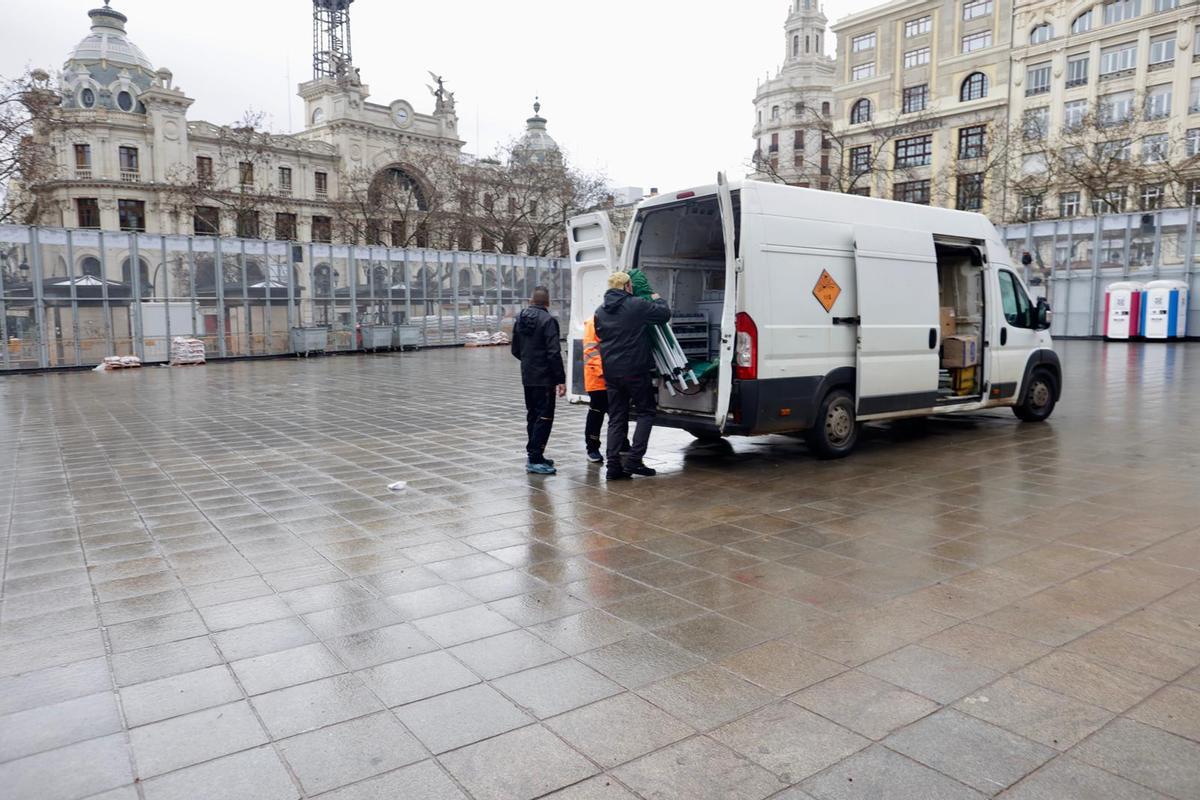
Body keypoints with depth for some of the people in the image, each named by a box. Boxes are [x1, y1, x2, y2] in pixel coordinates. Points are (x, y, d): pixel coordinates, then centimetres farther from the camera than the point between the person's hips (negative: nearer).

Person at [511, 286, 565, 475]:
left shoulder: (520, 319, 8)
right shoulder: (548, 320, -14)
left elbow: (515, 350, 14)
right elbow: (554, 353, -19)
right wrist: (561, 379, -17)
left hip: (527, 376, 7)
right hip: (544, 378, -7)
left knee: (532, 415, 16)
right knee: (544, 417, -3)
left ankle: (533, 454, 22)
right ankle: (535, 459, -5)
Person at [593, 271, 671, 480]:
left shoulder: (600, 312, 9)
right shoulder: (637, 305, -11)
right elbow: (665, 314, -4)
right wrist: (658, 300, 15)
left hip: (611, 372, 6)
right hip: (635, 369, -6)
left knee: (616, 418, 11)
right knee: (645, 412, 8)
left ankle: (614, 466, 6)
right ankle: (633, 460, -2)